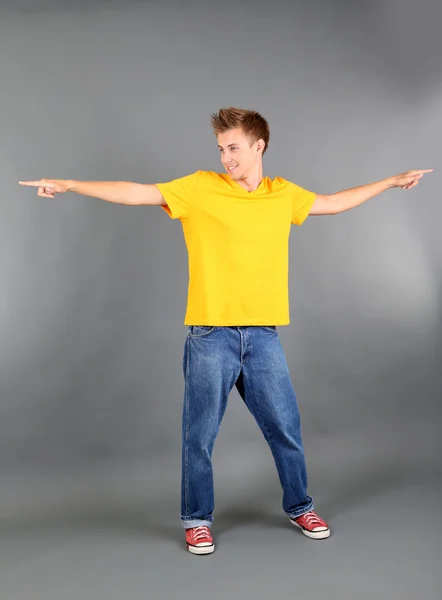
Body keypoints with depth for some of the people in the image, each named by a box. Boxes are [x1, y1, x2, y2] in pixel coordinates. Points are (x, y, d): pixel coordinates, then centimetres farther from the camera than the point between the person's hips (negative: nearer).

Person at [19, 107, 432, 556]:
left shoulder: (284, 194, 9)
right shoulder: (200, 188, -2)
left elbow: (333, 203, 24)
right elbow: (135, 193, -8)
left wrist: (391, 181, 29)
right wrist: (68, 185, -14)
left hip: (263, 335, 3)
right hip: (210, 335, -3)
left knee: (285, 428, 12)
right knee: (199, 434, 6)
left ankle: (299, 507, 34)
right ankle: (197, 519, 25)